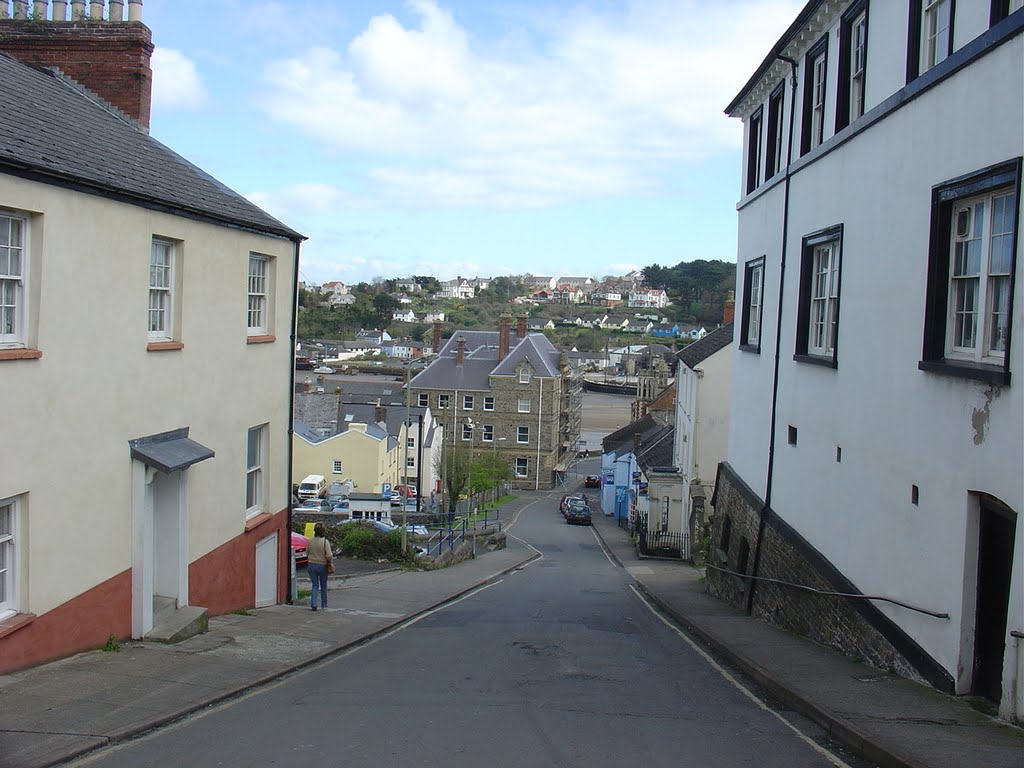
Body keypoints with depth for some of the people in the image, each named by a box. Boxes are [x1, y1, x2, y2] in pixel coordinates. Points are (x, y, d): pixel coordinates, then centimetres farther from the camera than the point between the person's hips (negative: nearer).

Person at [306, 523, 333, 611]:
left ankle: (313, 604, -6)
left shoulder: (310, 541, -5)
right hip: (322, 566, -2)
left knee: (315, 585, 10)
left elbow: (307, 553, 7)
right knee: (323, 586, 15)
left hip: (311, 565, 2)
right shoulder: (325, 542, -16)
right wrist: (331, 561, 0)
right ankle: (324, 604, 24)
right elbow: (329, 556, -19)